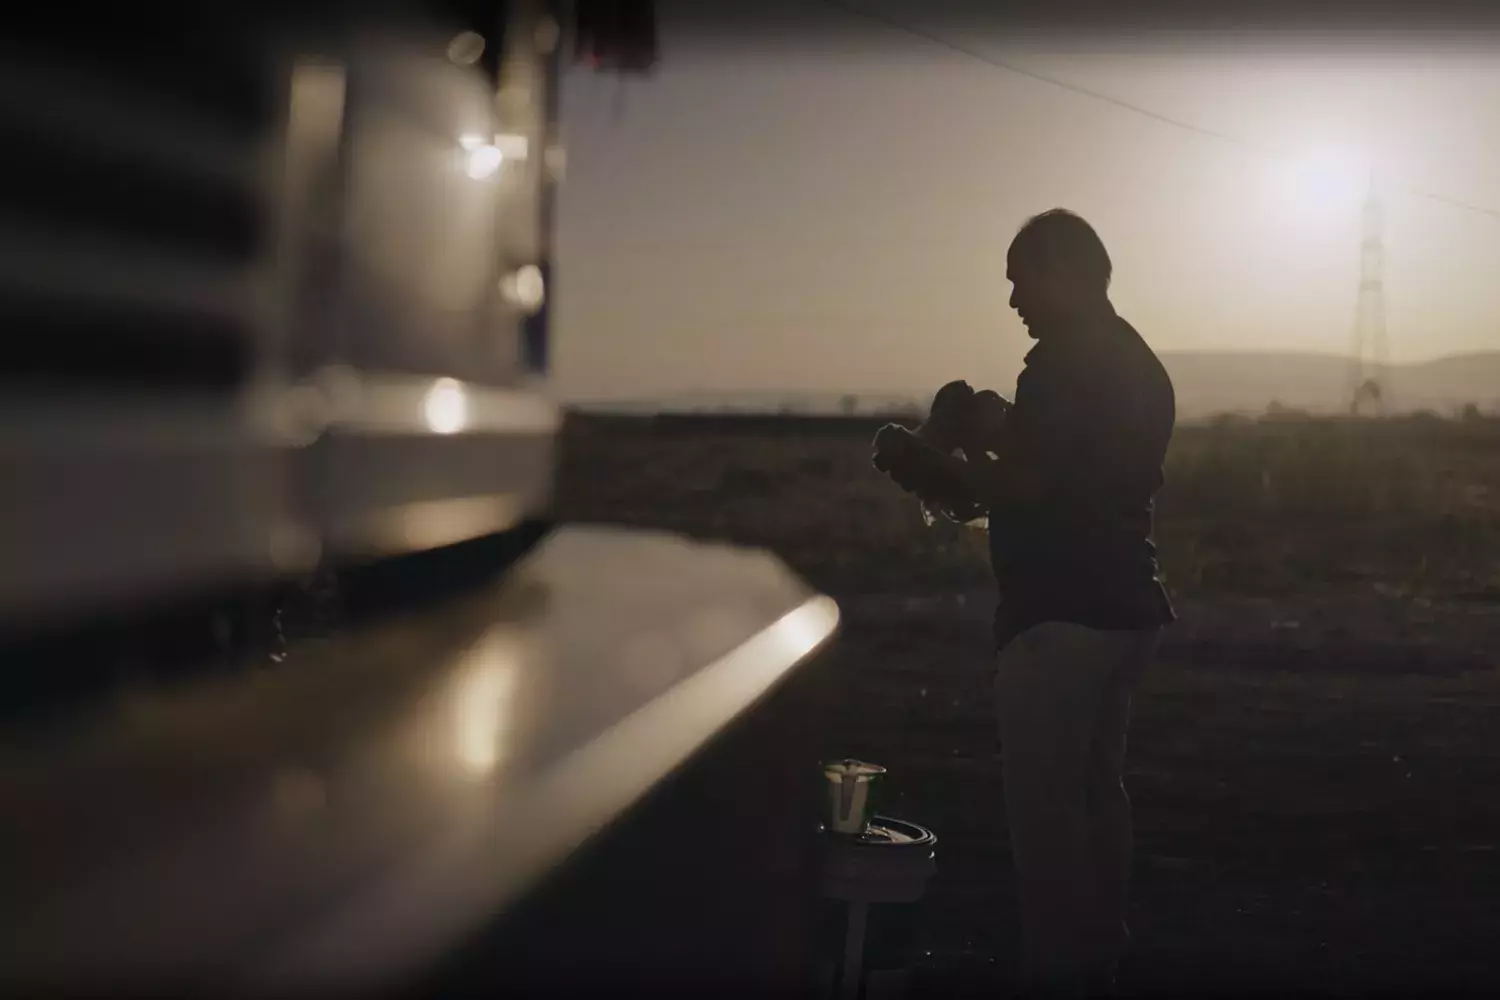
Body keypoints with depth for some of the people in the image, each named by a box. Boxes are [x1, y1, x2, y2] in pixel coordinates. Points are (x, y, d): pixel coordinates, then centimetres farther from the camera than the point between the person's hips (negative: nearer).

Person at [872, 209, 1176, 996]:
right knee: (1095, 789, 16)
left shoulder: (1063, 363, -14)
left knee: (1043, 802, -4)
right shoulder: (1138, 364, 15)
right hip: (1121, 605, 10)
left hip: (1061, 613, -10)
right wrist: (970, 467, 22)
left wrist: (925, 465, -7)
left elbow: (1022, 487, -21)